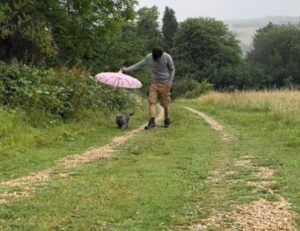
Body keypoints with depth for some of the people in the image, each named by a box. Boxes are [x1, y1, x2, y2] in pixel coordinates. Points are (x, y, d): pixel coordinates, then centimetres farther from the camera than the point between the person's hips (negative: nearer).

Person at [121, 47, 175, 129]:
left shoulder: (167, 57, -11)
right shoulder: (148, 58, -4)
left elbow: (172, 69, 0)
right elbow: (139, 65, 7)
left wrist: (170, 82, -7)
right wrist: (127, 69, 2)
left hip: (165, 83, -3)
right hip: (155, 83, 3)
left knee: (165, 103, 1)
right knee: (152, 101, -12)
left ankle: (167, 121, 20)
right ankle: (152, 121, -18)